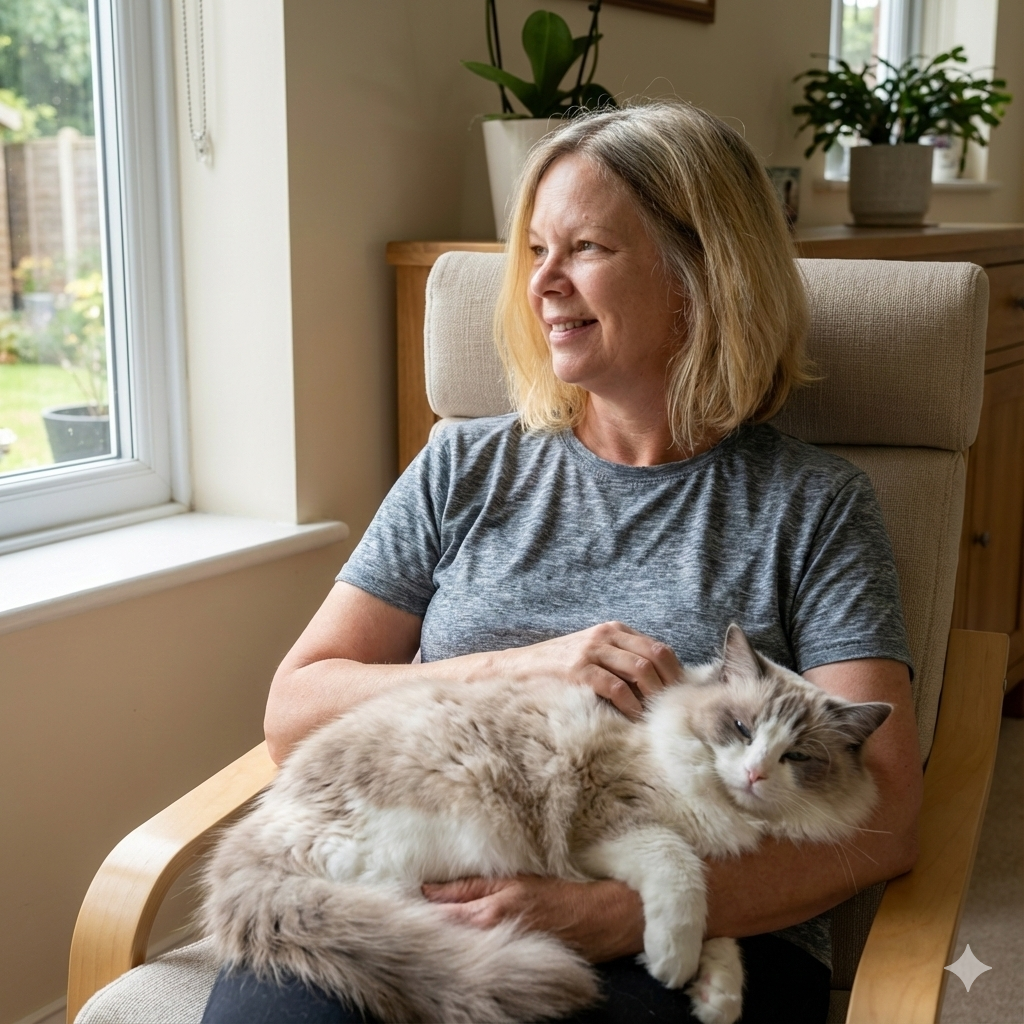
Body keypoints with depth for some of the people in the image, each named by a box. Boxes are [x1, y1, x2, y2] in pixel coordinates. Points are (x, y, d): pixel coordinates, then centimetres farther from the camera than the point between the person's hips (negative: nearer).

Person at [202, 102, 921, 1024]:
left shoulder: (814, 505, 7)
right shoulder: (464, 471, 15)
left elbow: (880, 820, -5)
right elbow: (293, 715, 8)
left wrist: (616, 915, -18)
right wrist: (516, 667, -8)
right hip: (428, 904, 3)